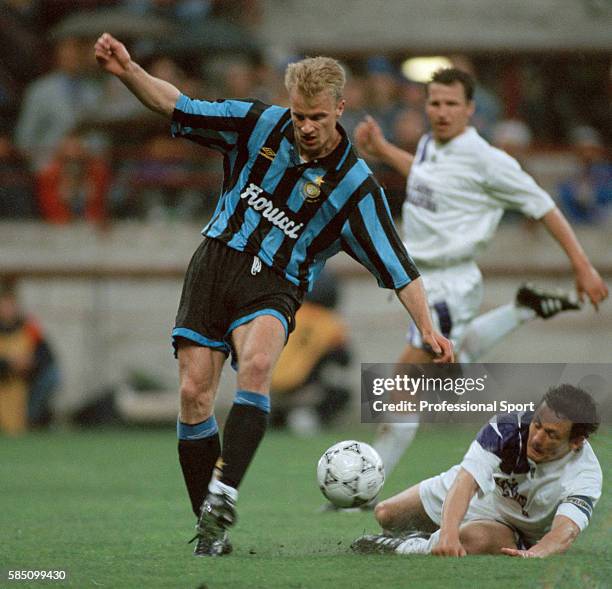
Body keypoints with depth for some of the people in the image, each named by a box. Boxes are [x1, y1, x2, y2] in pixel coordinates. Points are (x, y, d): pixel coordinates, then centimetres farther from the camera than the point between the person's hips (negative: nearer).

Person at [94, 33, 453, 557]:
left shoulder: (354, 184, -8)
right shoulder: (261, 124, 0)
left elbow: (395, 264, -8)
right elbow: (179, 107, 5)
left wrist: (428, 328, -18)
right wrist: (127, 72, -10)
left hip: (272, 287, -3)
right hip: (216, 262, 3)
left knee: (257, 363, -34)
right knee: (194, 391, -8)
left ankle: (223, 495, -37)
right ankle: (209, 529, 1)